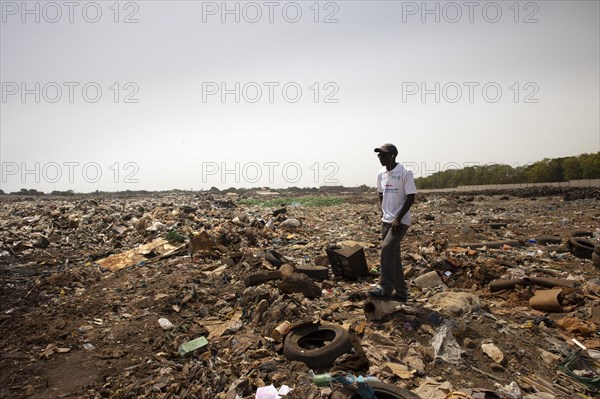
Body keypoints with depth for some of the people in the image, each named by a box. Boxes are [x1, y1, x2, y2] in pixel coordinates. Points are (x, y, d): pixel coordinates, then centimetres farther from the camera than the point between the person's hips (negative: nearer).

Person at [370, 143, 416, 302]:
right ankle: (401, 292, 21)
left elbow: (411, 198, -14)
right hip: (386, 220, 7)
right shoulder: (381, 174, 9)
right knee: (393, 255, 10)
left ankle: (385, 288, -13)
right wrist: (383, 213, 8)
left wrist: (398, 219, -18)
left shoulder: (405, 173, -12)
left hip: (401, 221, -7)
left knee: (387, 248, -21)